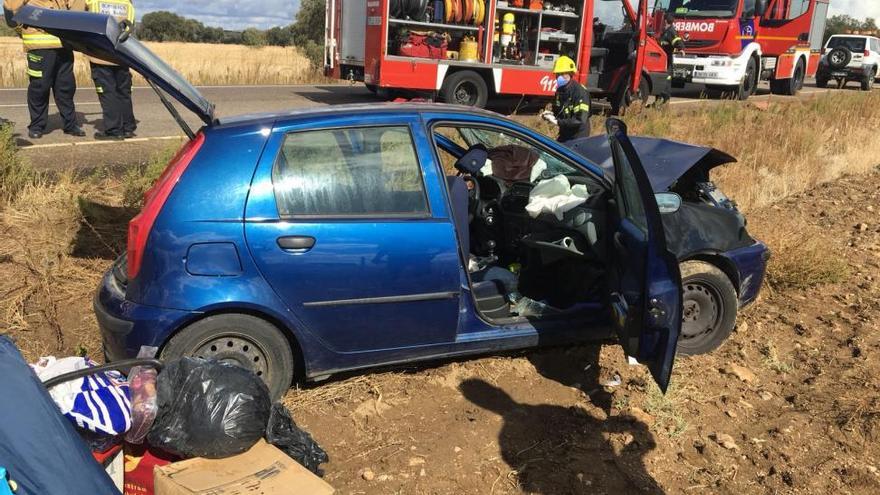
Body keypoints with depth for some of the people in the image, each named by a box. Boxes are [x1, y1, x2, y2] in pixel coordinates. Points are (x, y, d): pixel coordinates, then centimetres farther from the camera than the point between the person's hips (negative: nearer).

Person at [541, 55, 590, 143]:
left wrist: (557, 121, -30)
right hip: (564, 135, 8)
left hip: (578, 138, -8)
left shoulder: (580, 92, -21)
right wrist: (551, 115, -5)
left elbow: (580, 120, -28)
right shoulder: (560, 90, 4)